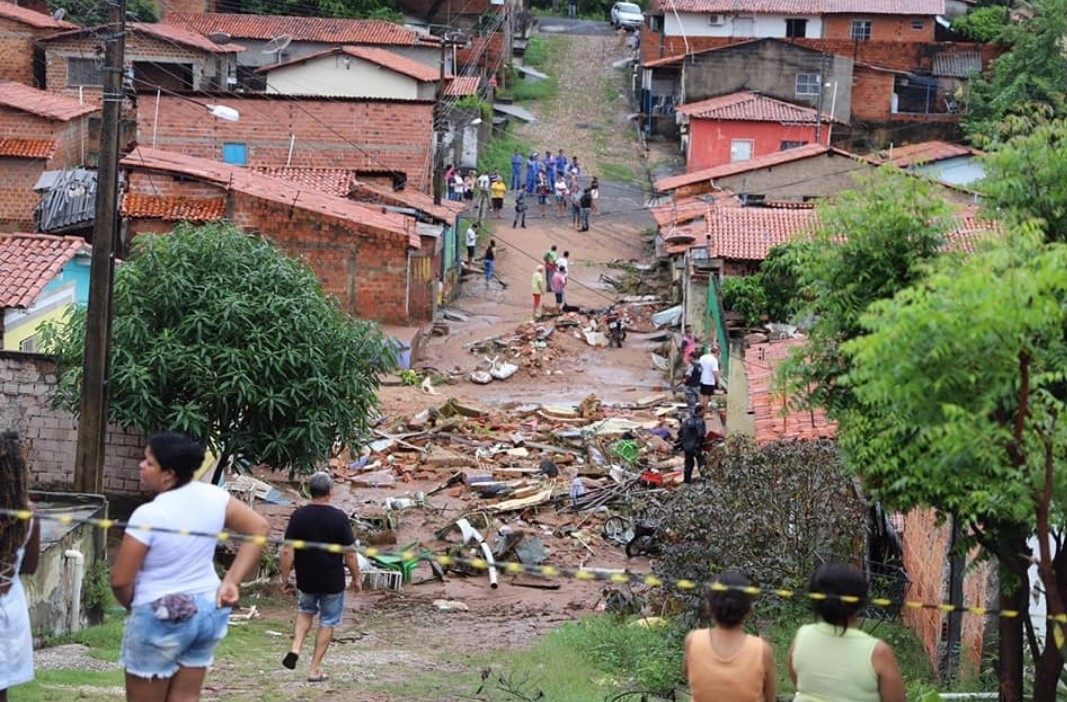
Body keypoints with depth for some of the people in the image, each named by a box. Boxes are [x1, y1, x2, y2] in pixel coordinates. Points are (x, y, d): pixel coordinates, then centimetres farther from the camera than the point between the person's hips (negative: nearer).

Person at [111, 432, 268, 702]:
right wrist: (232, 581, -2)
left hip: (161, 618, -6)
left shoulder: (148, 515, -21)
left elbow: (120, 580, -16)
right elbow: (259, 529, 2)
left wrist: (134, 607, 6)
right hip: (207, 611, 7)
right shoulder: (212, 497, -4)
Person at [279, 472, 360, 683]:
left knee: (305, 612, 27)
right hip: (333, 581, -2)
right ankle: (315, 669, 11)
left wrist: (285, 578, 2)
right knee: (328, 622, 11)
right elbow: (350, 553, -9)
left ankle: (295, 648, 5)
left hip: (306, 579, 2)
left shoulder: (298, 516, -8)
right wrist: (356, 578, 4)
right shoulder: (339, 518, -12)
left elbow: (287, 551, -8)